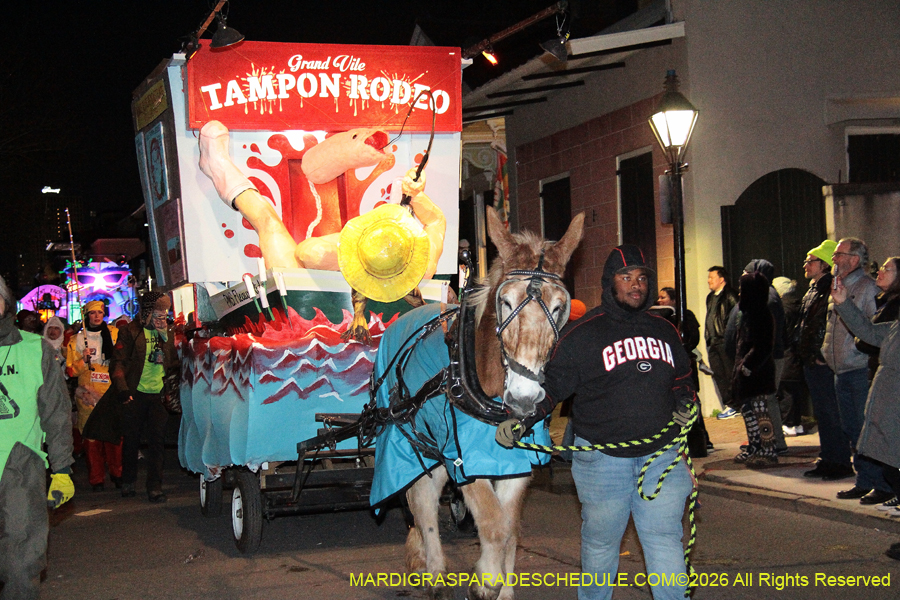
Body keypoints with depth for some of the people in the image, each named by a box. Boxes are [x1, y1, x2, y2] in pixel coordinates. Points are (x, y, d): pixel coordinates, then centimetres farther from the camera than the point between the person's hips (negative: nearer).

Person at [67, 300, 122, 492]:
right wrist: (84, 360, -10)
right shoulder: (77, 340, 9)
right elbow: (71, 370, 7)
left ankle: (116, 473, 13)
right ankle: (96, 478, 8)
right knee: (91, 436, -2)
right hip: (88, 395, 0)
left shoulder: (115, 334, 9)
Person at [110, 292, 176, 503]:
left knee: (157, 441, -2)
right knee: (131, 440, 10)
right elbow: (118, 363, -6)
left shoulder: (165, 333, 10)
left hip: (158, 394, 2)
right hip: (135, 395, -2)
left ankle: (155, 487, 1)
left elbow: (173, 362, 8)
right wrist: (122, 389, -19)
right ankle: (128, 482, 28)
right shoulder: (131, 332, -3)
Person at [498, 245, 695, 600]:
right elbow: (552, 384, -4)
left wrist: (686, 403, 6)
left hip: (660, 454, 3)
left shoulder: (664, 331, 12)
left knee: (665, 539, 2)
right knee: (601, 541, 10)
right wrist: (522, 419, -18)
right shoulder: (582, 334, -3)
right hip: (602, 458, -3)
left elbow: (682, 378, 26)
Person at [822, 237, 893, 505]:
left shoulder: (868, 288, -10)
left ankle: (883, 485, 1)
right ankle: (865, 481, 20)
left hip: (862, 371, -9)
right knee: (852, 429, 12)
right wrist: (827, 352, 17)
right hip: (842, 372, 9)